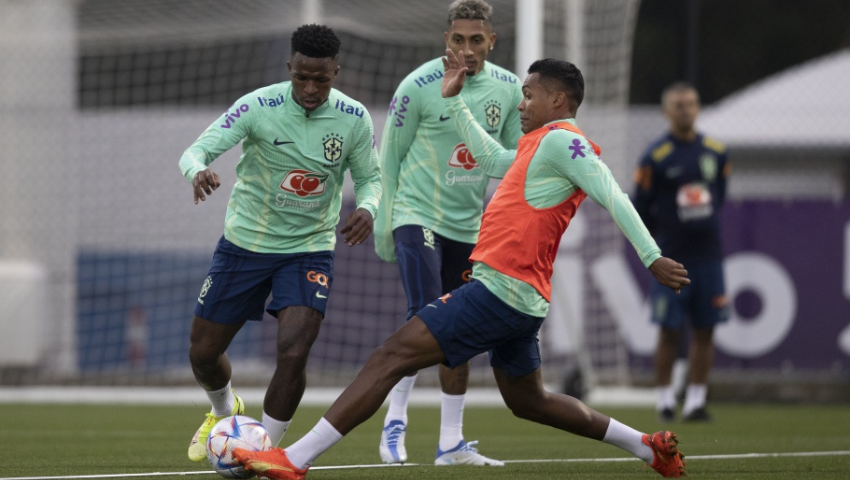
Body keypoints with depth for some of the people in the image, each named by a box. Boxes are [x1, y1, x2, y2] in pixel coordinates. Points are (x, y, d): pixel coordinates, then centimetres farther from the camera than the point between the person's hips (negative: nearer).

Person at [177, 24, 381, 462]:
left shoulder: (354, 119, -11)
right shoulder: (258, 106, -17)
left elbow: (370, 177, 3)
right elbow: (196, 151, -21)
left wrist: (367, 208, -21)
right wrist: (198, 171, -45)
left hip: (310, 250, 0)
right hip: (245, 243, 0)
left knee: (293, 352, -21)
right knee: (203, 352, 8)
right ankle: (224, 412, 43)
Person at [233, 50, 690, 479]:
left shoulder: (561, 141, -8)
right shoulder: (540, 147, 22)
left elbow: (613, 196, -18)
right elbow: (490, 156, 38)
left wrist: (651, 256, -25)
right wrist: (454, 100, 38)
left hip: (501, 289, -11)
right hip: (521, 298, 11)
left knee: (392, 356, -15)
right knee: (527, 401, 25)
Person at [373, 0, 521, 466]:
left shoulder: (509, 90, 2)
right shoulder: (418, 86, -12)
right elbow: (389, 157, -3)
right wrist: (382, 225, -4)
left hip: (468, 226, 5)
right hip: (418, 215, -5)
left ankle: (451, 443, 13)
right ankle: (395, 419, -3)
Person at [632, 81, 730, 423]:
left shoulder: (716, 152, 7)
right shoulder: (656, 157, -7)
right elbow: (640, 210, 0)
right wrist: (663, 240, 7)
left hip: (708, 255, 4)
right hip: (672, 260, -4)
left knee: (705, 330, 3)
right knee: (670, 331, -2)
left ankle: (695, 400, 9)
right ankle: (665, 399, 8)